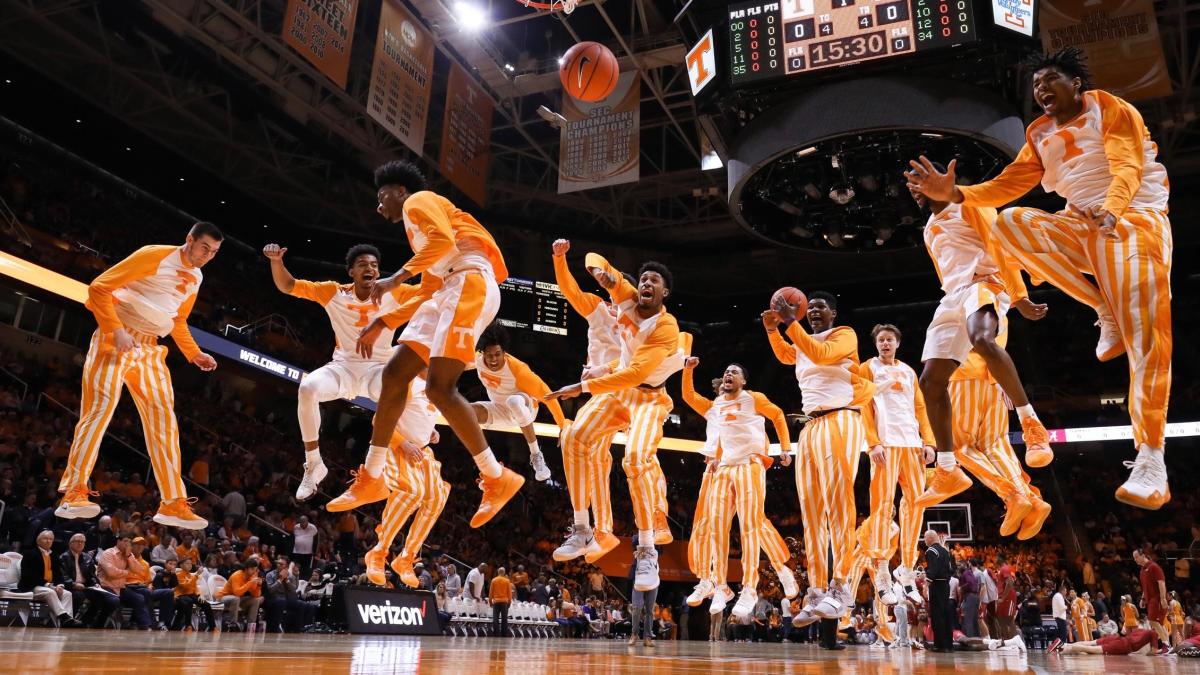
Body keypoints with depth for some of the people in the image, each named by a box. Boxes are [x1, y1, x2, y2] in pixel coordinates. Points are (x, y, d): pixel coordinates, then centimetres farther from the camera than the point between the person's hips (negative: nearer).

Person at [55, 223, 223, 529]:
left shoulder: (196, 278, 14)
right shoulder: (154, 255, -10)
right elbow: (99, 287, -13)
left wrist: (194, 354, 15)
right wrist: (116, 329, -22)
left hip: (150, 349, 7)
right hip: (116, 340, -7)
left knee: (164, 421, 0)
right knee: (100, 408, -15)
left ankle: (173, 504, 1)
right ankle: (73, 494, -12)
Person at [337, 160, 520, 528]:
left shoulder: (419, 200, 7)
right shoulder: (420, 226, 35)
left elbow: (444, 240, -15)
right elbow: (427, 293, 33)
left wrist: (396, 278, -15)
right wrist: (380, 324, 31)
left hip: (470, 283, -10)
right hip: (449, 291, 10)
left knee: (440, 388, -17)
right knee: (395, 373, 5)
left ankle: (497, 478, -10)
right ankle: (371, 478, 9)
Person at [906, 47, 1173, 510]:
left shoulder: (1109, 108, 2)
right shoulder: (1040, 136, 18)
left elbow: (1127, 167, -15)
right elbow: (1008, 184, 9)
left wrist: (1110, 212, -36)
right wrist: (955, 194, -9)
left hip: (1134, 219, -5)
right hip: (1081, 226, 5)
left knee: (1145, 336, -22)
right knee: (1009, 223, -24)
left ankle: (1150, 461, -22)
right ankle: (1107, 312, -14)